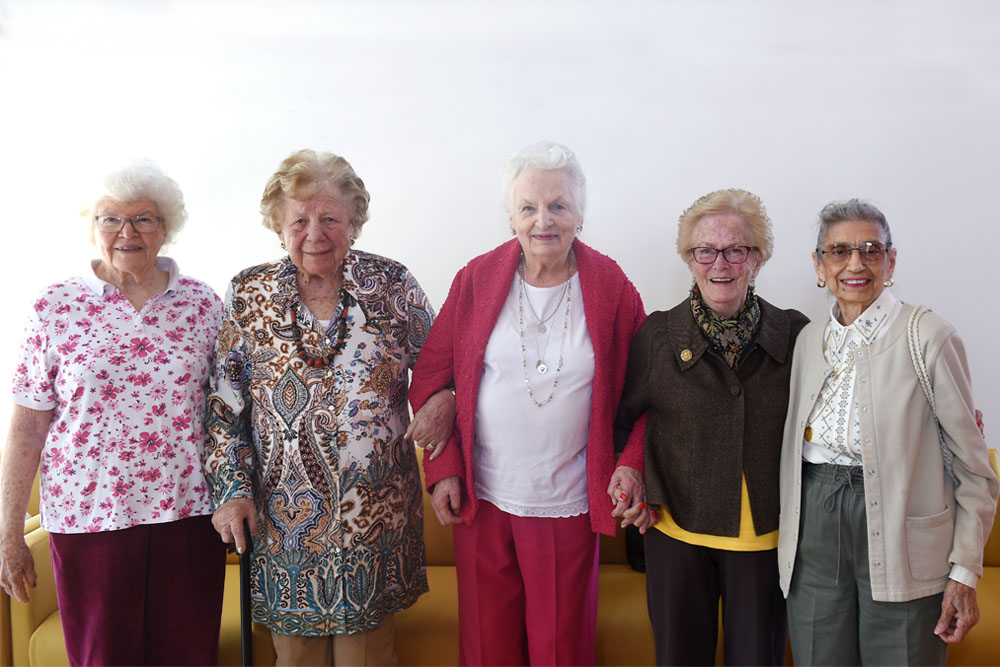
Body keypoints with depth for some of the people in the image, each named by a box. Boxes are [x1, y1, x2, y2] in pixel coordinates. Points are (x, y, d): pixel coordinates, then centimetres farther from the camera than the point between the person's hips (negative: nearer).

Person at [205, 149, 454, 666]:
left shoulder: (393, 285, -2)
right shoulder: (248, 296, -1)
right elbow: (224, 405, 2)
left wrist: (444, 399, -13)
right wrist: (231, 488, -5)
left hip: (375, 510, 0)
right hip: (284, 515, 1)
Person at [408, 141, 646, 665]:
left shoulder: (611, 288, -2)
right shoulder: (477, 279, -2)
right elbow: (430, 376, 3)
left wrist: (632, 462, -6)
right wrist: (443, 467, -3)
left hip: (568, 504, 0)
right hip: (481, 498, 1)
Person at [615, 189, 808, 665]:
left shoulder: (794, 334, -2)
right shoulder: (657, 335, -4)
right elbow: (621, 419, 5)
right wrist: (642, 491, -2)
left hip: (764, 537, 1)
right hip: (678, 532, 0)